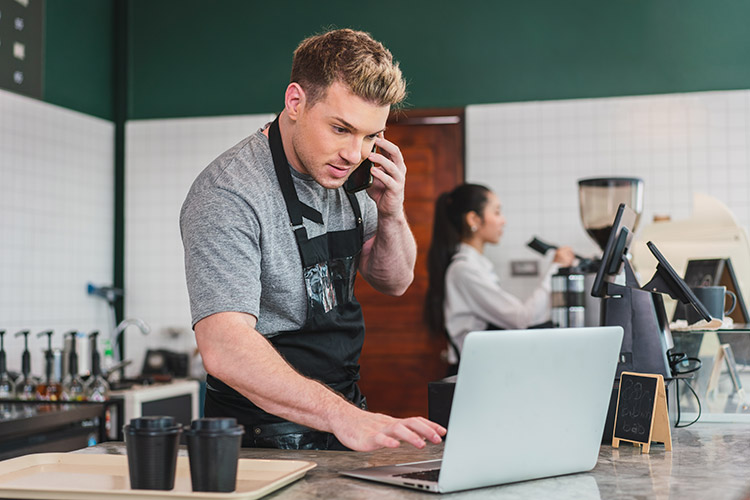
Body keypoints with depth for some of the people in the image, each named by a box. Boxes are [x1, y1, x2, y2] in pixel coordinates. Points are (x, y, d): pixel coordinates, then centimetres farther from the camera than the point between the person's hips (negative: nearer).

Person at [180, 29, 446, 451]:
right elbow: (224, 348, -29)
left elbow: (393, 282, 16)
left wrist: (391, 212, -4)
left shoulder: (343, 178, 5)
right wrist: (343, 417, -39)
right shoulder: (228, 195, -19)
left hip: (346, 414, 7)